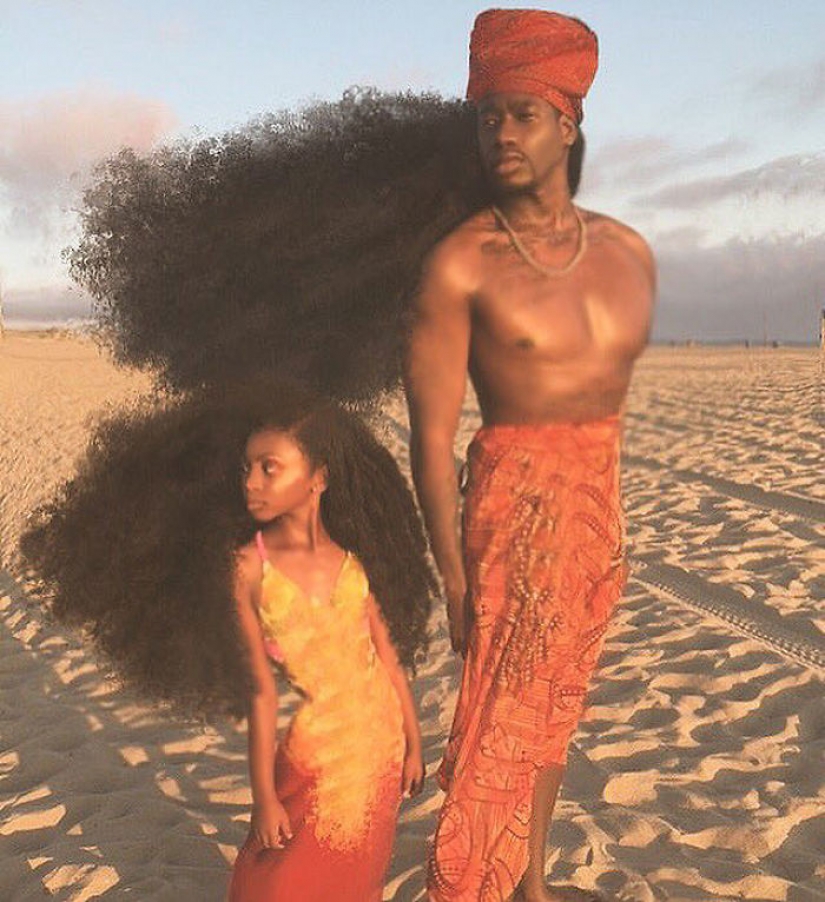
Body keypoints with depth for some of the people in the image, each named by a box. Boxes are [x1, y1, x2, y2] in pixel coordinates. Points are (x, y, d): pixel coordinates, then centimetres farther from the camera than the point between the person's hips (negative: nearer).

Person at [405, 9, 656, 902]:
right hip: (514, 502, -6)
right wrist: (455, 579, -13)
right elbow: (432, 436, -12)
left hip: (601, 507, 6)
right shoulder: (460, 264, -12)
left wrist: (604, 520, 13)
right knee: (501, 721, -3)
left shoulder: (628, 252, 5)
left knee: (554, 705, 17)